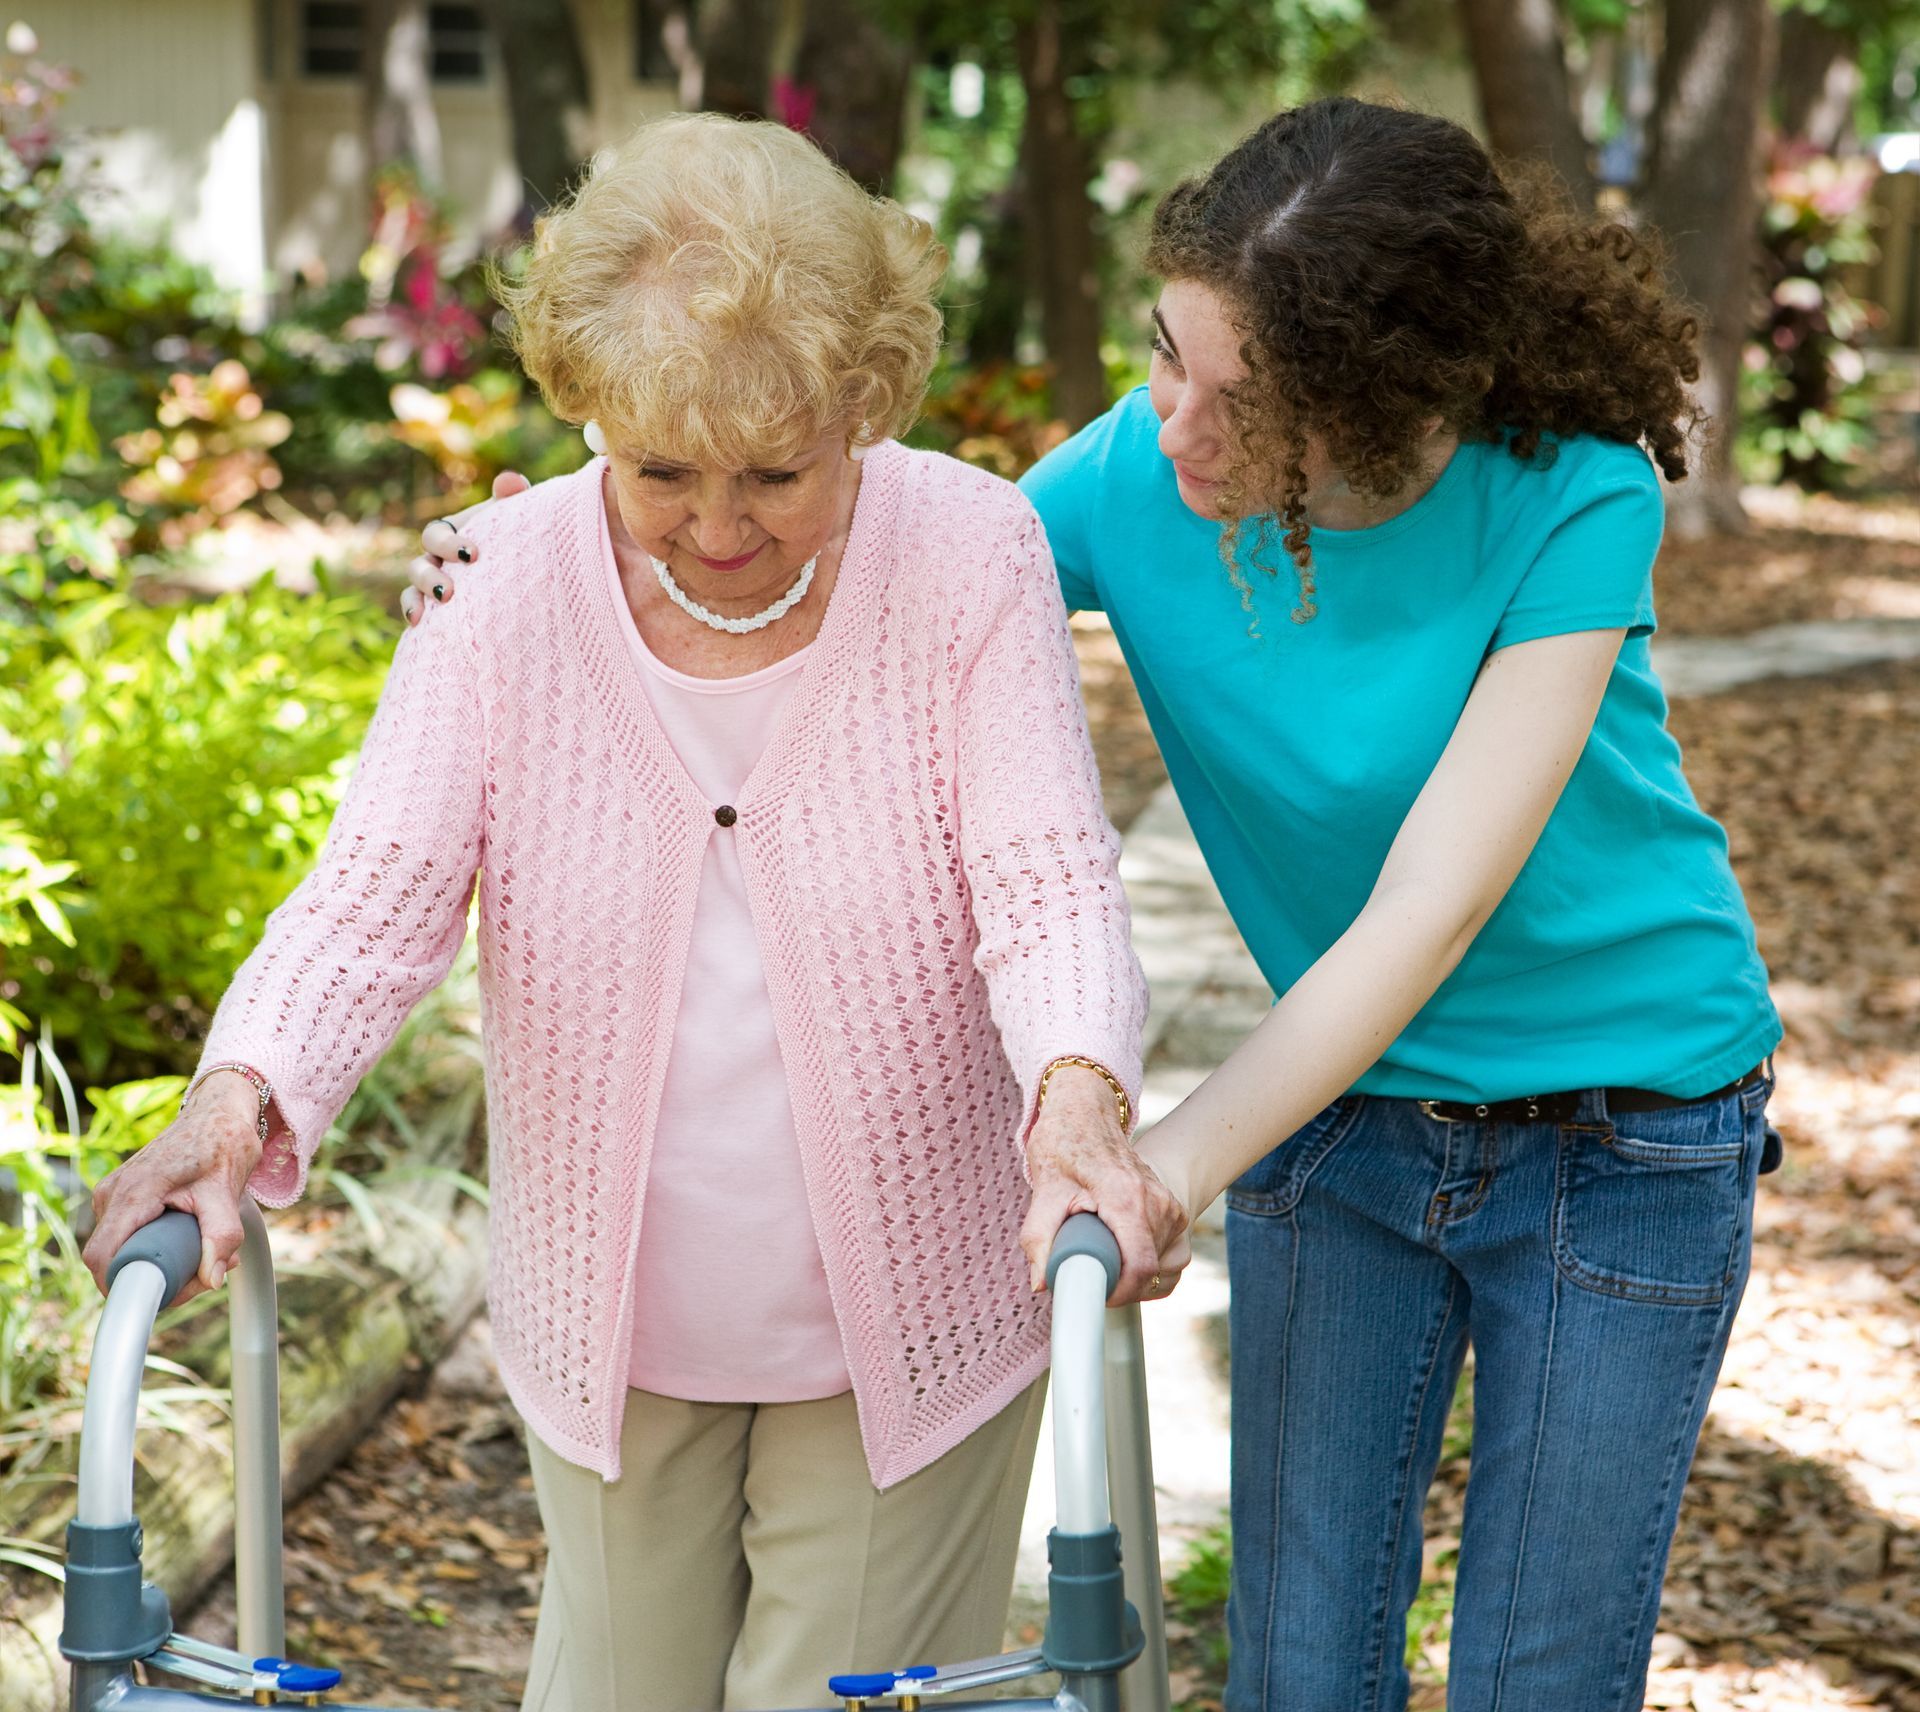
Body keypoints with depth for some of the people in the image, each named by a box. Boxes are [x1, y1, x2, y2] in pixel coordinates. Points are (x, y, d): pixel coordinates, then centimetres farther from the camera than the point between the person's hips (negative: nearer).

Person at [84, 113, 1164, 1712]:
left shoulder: (969, 556, -14)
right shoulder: (511, 581, -11)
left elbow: (1047, 880, -20)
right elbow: (379, 892, -17)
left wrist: (1080, 1094, -41)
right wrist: (244, 1091, -36)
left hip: (903, 1337, -2)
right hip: (610, 1330, 2)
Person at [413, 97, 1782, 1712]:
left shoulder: (1570, 500, -26)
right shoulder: (1135, 477, -16)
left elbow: (1423, 917, -31)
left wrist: (1176, 1162, -42)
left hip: (1623, 1136, -3)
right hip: (1338, 1105, 3)